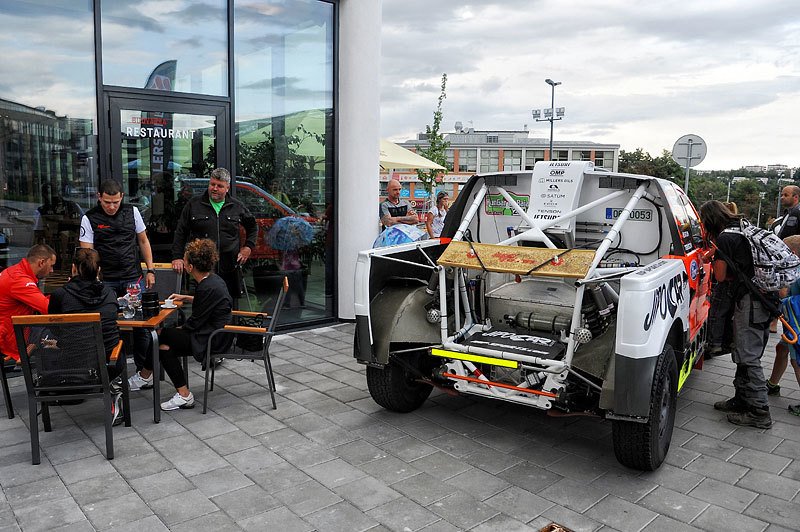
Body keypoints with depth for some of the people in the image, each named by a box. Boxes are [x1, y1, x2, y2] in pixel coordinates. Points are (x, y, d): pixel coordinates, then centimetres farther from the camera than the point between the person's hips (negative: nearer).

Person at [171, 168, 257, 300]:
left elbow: (253, 227, 24)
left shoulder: (237, 207, 8)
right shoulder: (194, 204, 6)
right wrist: (177, 257, 1)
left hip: (229, 269, 1)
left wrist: (248, 247, 11)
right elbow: (181, 232, 9)